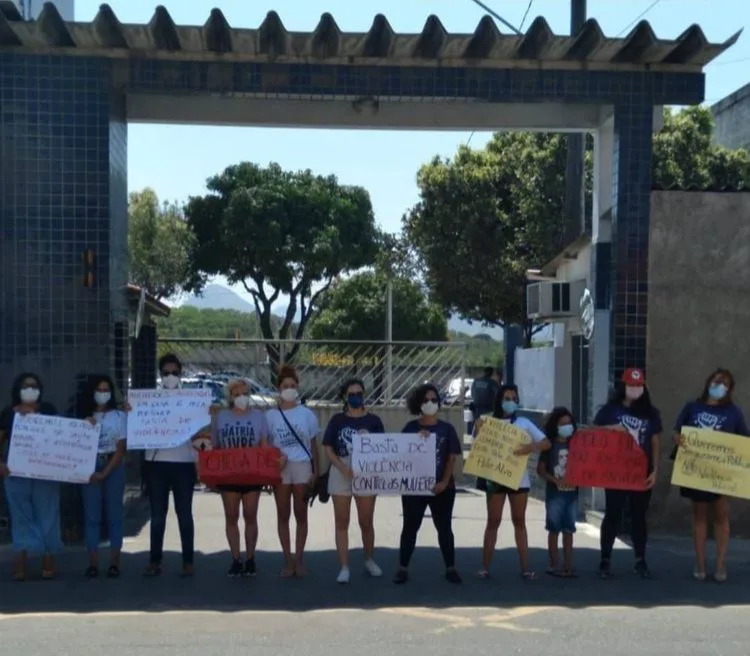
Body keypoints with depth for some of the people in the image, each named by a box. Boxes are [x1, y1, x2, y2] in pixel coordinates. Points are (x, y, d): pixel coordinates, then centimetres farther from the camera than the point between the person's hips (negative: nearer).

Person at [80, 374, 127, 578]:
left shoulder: (119, 416, 3)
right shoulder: (85, 417, 8)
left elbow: (120, 449, -2)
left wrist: (104, 473, -9)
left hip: (114, 468, -1)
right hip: (90, 468, 2)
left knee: (114, 514, 1)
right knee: (91, 515, 1)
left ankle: (114, 562, 5)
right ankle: (93, 562, 4)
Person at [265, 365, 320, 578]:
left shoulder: (307, 414, 3)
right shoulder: (271, 415, 3)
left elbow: (313, 445, 6)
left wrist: (315, 472, 0)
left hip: (302, 467, 0)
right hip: (280, 469, 0)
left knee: (301, 515, 5)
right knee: (283, 515, 4)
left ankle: (299, 558, 14)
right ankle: (288, 559, 12)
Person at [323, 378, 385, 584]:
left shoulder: (373, 420, 4)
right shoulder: (337, 420, 4)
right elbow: (328, 448, -1)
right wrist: (344, 469, -14)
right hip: (340, 474, 0)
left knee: (366, 522, 6)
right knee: (342, 522, 3)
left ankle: (369, 560, 28)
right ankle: (344, 567, 8)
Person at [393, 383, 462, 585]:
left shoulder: (447, 428, 3)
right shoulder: (410, 428, 2)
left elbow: (452, 458, 0)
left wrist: (444, 482, -10)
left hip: (441, 488, 0)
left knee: (444, 528, 7)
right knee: (410, 527, 5)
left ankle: (451, 568, 16)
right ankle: (403, 568, 11)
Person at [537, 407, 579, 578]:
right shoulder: (550, 445, -2)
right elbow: (540, 469, -4)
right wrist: (556, 480, -16)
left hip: (572, 492, 3)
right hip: (555, 493, -3)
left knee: (568, 531, 7)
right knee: (554, 530, 2)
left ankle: (568, 566, 12)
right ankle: (554, 565, 8)